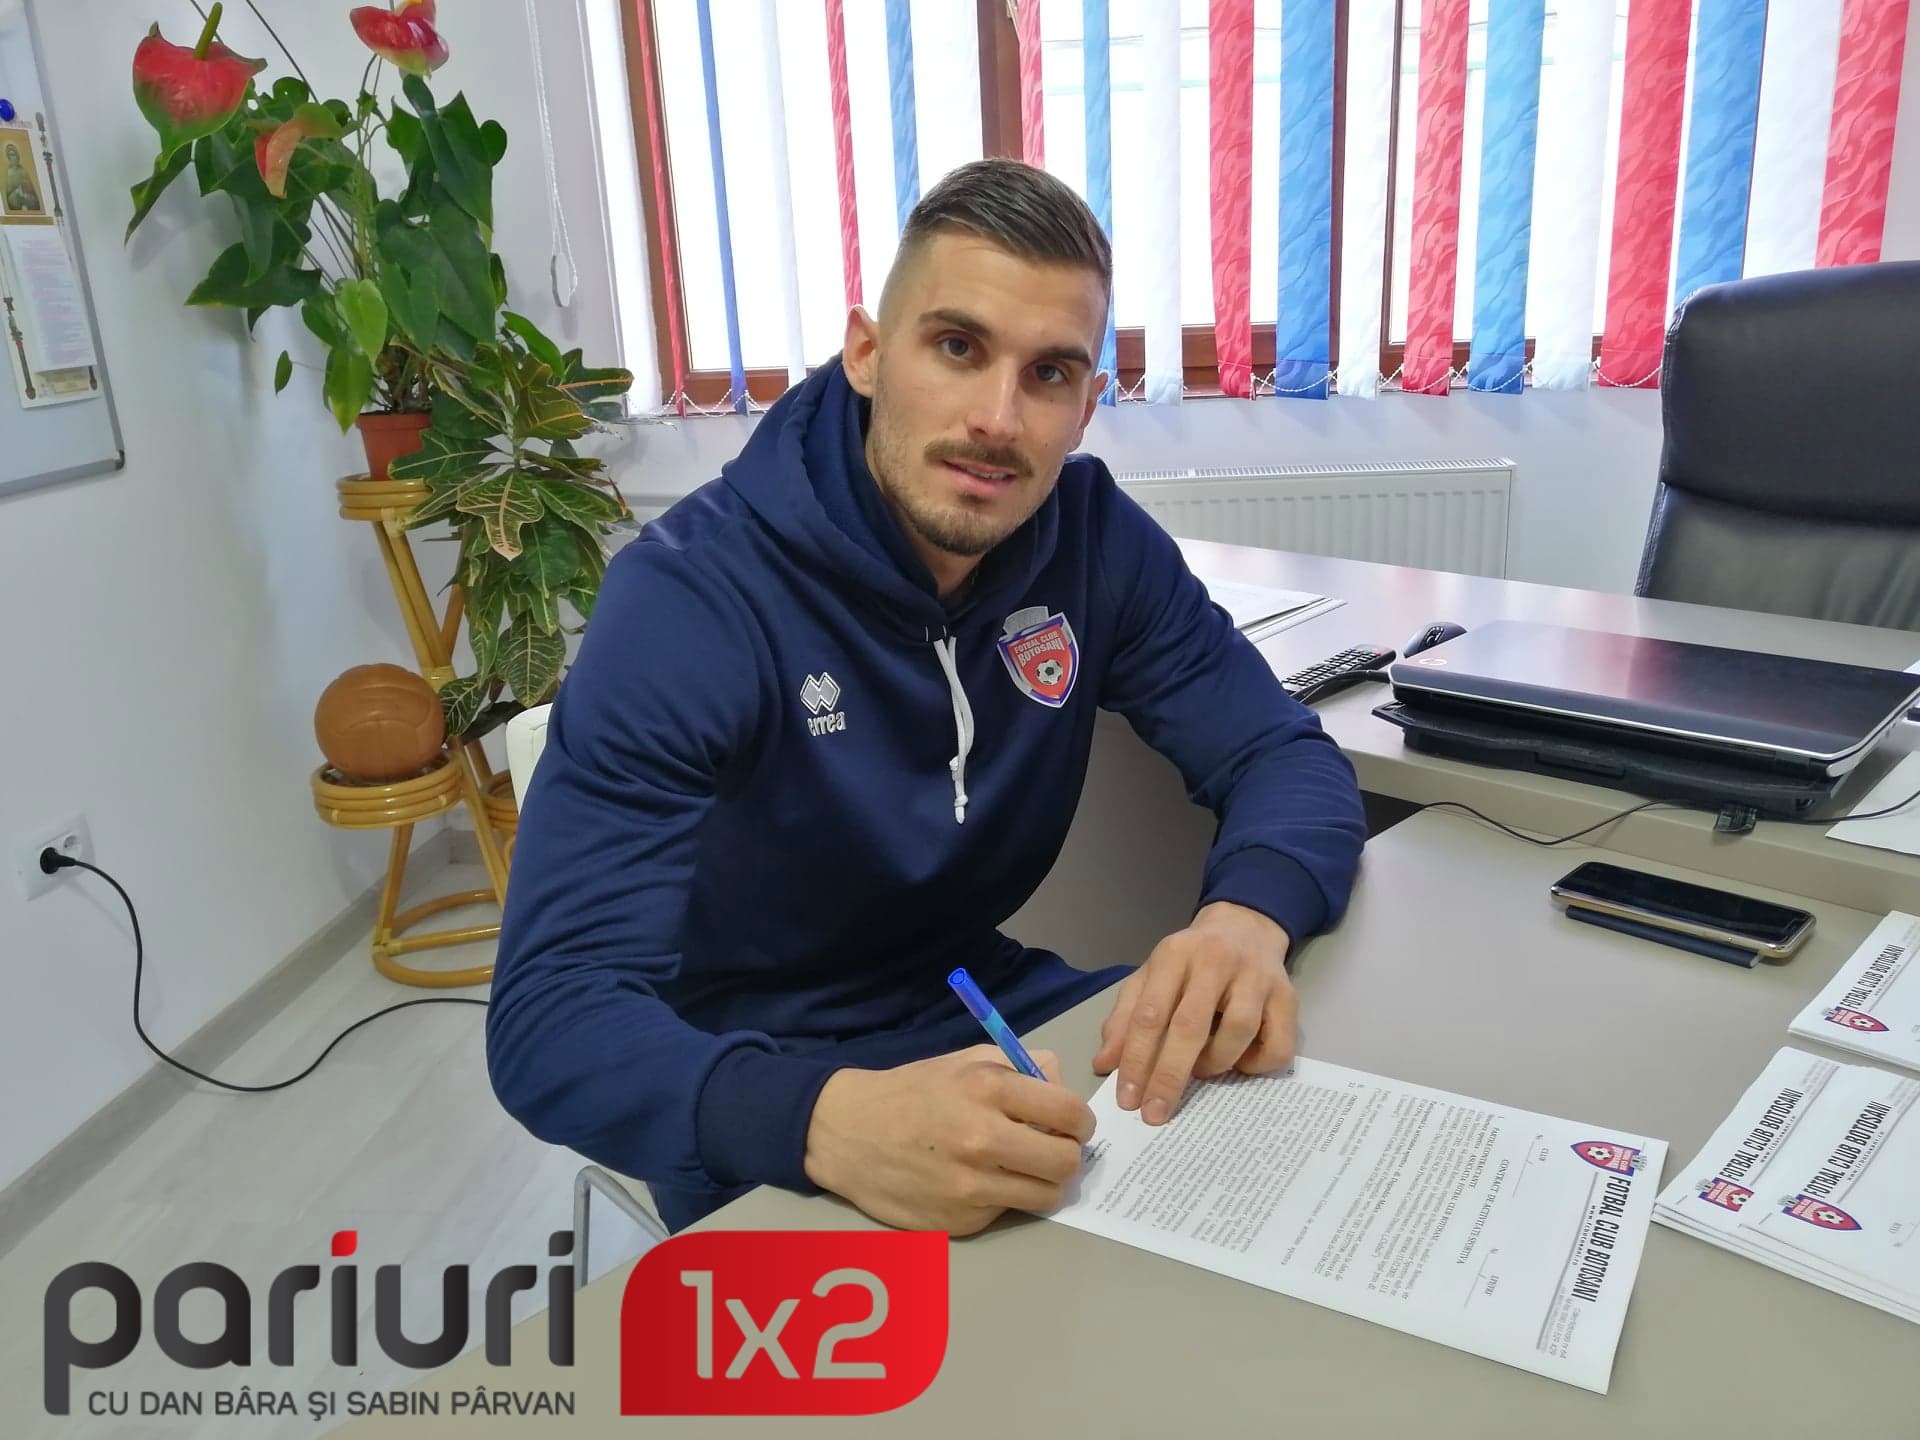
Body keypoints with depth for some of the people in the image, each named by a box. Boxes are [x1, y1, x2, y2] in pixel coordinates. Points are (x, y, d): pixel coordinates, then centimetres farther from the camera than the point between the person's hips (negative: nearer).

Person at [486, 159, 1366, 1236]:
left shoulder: (1093, 537, -8)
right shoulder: (689, 596, -23)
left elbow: (1287, 753, -5)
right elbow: (553, 1013, -27)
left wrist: (1248, 918, -29)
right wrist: (832, 1122, -47)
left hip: (989, 1012, 5)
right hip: (770, 1115, -5)